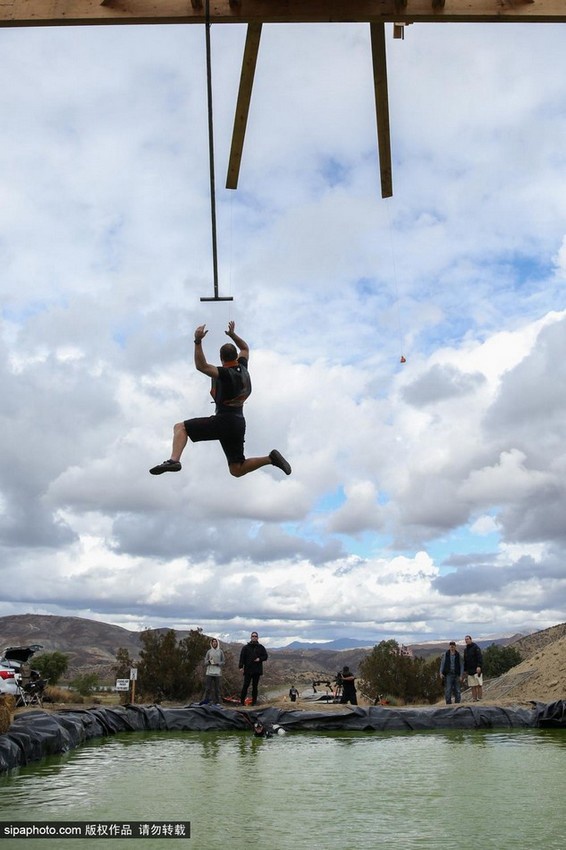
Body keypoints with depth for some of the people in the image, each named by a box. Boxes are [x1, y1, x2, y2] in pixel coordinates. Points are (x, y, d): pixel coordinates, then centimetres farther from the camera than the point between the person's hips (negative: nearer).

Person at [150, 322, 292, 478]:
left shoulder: (226, 373, -12)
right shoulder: (242, 368, 10)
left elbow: (201, 366, -24)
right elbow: (245, 348, 30)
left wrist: (198, 341, -26)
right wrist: (232, 334, 32)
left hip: (224, 421, -7)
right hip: (238, 423, 7)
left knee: (180, 427, -2)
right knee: (237, 470, 13)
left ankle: (174, 460, -24)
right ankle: (270, 459, -3)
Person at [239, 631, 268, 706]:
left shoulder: (261, 647, 9)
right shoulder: (246, 647, 4)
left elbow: (265, 656, 11)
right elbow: (242, 657, 0)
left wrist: (260, 659, -9)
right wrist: (241, 666, -11)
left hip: (257, 670, 2)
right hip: (248, 670, -2)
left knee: (255, 686, 7)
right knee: (246, 685, -4)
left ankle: (254, 701, 12)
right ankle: (242, 700, 4)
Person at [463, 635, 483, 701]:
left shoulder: (476, 647, -3)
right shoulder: (465, 650, 18)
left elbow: (479, 657, -12)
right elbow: (465, 661, 23)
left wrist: (479, 666, -21)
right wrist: (465, 670, 19)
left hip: (476, 670, -7)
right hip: (470, 671, 7)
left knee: (479, 685, -7)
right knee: (473, 686, 5)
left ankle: (480, 698, -6)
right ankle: (474, 699, 6)